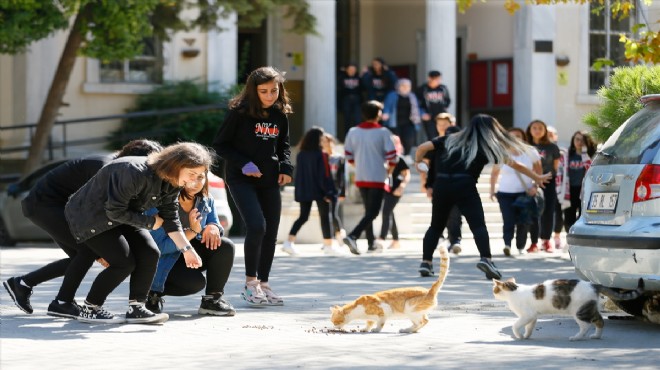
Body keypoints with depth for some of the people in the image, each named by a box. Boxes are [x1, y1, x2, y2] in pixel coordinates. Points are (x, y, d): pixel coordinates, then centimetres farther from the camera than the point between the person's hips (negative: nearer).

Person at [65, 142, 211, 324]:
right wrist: (149, 222, -20)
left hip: (122, 218, 8)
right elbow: (114, 211, -29)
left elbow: (170, 217, 0)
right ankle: (89, 309, -3)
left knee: (150, 253, -9)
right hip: (88, 216, -8)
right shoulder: (135, 173, -35)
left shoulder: (171, 182, -8)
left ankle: (136, 308, -3)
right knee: (123, 262, -18)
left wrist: (186, 249, -9)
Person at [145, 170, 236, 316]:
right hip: (164, 260, -6)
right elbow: (158, 246, -30)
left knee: (226, 247, -17)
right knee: (195, 282, -28)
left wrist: (214, 228, -22)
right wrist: (191, 232, -37)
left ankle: (213, 299, -6)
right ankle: (153, 293, -1)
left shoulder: (206, 201, -6)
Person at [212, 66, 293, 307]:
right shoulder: (240, 112, -10)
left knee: (271, 232, 6)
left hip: (270, 181, 6)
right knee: (256, 226, -20)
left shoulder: (281, 115, 7)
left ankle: (263, 284, 21)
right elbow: (220, 144, -5)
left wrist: (285, 167, 2)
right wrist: (243, 164, -16)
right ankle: (250, 283, -5)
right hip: (241, 179, -6)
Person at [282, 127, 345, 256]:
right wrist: (328, 192, -13)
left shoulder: (300, 155, 3)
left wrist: (299, 190, 14)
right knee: (325, 217, 7)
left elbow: (297, 174, 7)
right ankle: (328, 245, 12)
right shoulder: (321, 155, -13)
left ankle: (289, 241, -4)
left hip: (303, 191, 5)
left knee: (303, 217, 10)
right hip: (319, 191, -5)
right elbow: (324, 175, -16)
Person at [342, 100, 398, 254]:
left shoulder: (353, 132, 2)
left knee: (368, 211, 19)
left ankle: (371, 243, 24)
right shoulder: (383, 132, -10)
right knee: (372, 212, -5)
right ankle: (352, 236, -23)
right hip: (378, 177, -5)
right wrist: (389, 170, 5)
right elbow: (392, 155, -13)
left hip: (360, 178, 5)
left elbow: (348, 155, 7)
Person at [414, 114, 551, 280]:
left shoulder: (449, 140, 19)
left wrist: (417, 162, 29)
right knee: (478, 225, -5)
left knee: (436, 226, 17)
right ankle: (485, 259, -24)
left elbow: (423, 147, 10)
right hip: (465, 187, -3)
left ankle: (426, 262, 12)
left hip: (441, 185, 4)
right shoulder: (486, 147, 12)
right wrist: (537, 177, 23)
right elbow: (514, 164, 15)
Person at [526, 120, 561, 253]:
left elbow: (556, 166, 10)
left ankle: (546, 241, 11)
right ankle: (534, 243, 3)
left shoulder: (552, 147, 4)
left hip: (548, 182, 0)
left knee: (548, 212, 0)